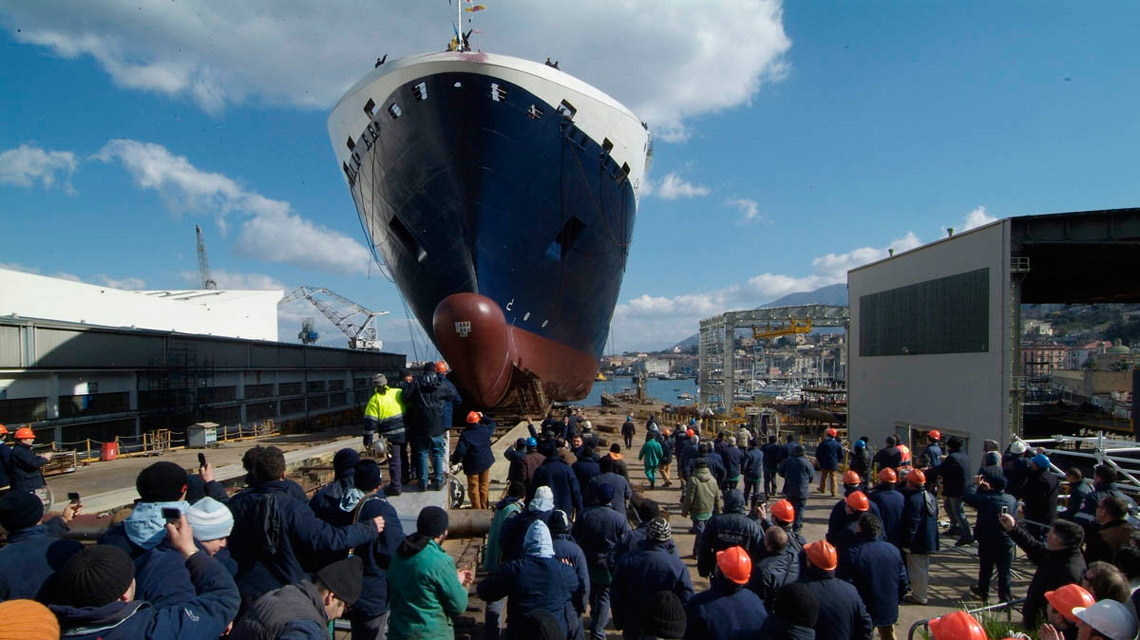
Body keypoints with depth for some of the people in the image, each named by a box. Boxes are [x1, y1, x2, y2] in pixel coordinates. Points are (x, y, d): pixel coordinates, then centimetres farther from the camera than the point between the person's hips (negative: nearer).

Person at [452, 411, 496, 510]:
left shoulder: (465, 434, -19)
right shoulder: (485, 430, -8)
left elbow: (460, 450, -23)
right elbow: (492, 424, 16)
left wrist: (454, 460, -6)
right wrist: (483, 417, 20)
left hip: (472, 465, -4)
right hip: (485, 462, 4)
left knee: (473, 487, 8)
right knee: (484, 485, 18)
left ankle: (476, 508, 11)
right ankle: (485, 507, 26)